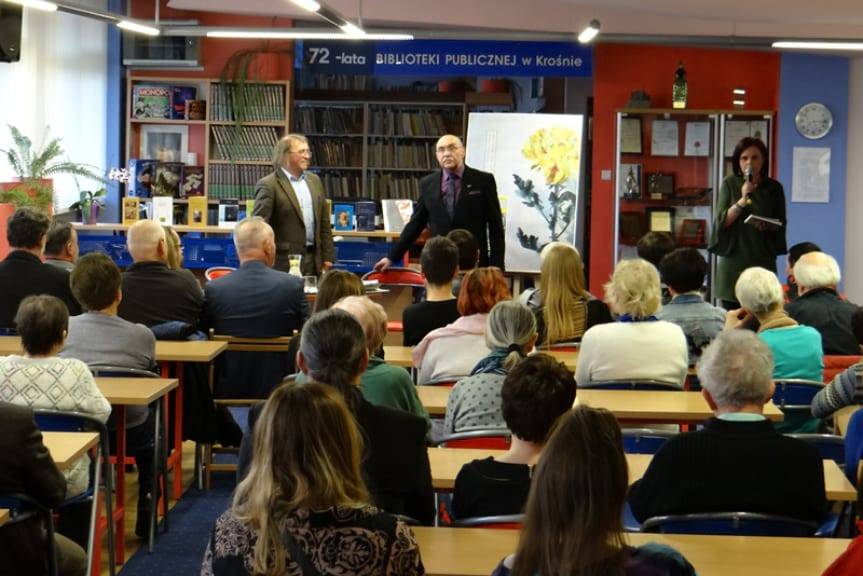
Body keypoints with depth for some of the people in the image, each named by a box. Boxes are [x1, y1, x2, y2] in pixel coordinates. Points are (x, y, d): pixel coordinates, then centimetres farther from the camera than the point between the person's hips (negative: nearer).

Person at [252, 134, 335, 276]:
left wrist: (327, 257, 11)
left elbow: (324, 223, 16)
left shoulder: (314, 180, 14)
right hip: (285, 262, -5)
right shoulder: (268, 185, -6)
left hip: (314, 261, 6)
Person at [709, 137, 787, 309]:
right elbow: (722, 221, -5)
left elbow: (781, 224, 10)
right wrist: (743, 200, -17)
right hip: (734, 258, -1)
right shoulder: (730, 184, 2)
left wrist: (767, 226, -12)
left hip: (763, 259, 1)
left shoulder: (773, 188, 5)